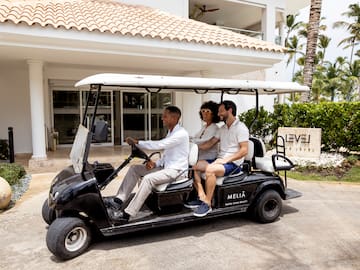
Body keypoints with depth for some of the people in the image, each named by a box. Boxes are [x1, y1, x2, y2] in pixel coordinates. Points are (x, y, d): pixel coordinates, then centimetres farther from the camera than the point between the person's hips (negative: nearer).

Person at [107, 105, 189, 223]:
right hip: (166, 167, 10)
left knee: (148, 178, -33)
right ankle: (119, 200, -3)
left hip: (176, 170, -10)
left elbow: (159, 145, -27)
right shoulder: (171, 132, 14)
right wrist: (155, 163, -1)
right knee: (134, 168, 1)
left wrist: (137, 142, -22)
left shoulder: (181, 134, -17)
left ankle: (126, 214, -28)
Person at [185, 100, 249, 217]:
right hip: (220, 160, 8)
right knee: (194, 165, -8)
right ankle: (202, 197, -8)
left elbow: (244, 150, -15)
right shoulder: (223, 128, 17)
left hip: (233, 163, -8)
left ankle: (207, 204, -22)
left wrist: (226, 159, -22)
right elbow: (210, 143, 13)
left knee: (210, 169, -35)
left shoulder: (241, 127, -7)